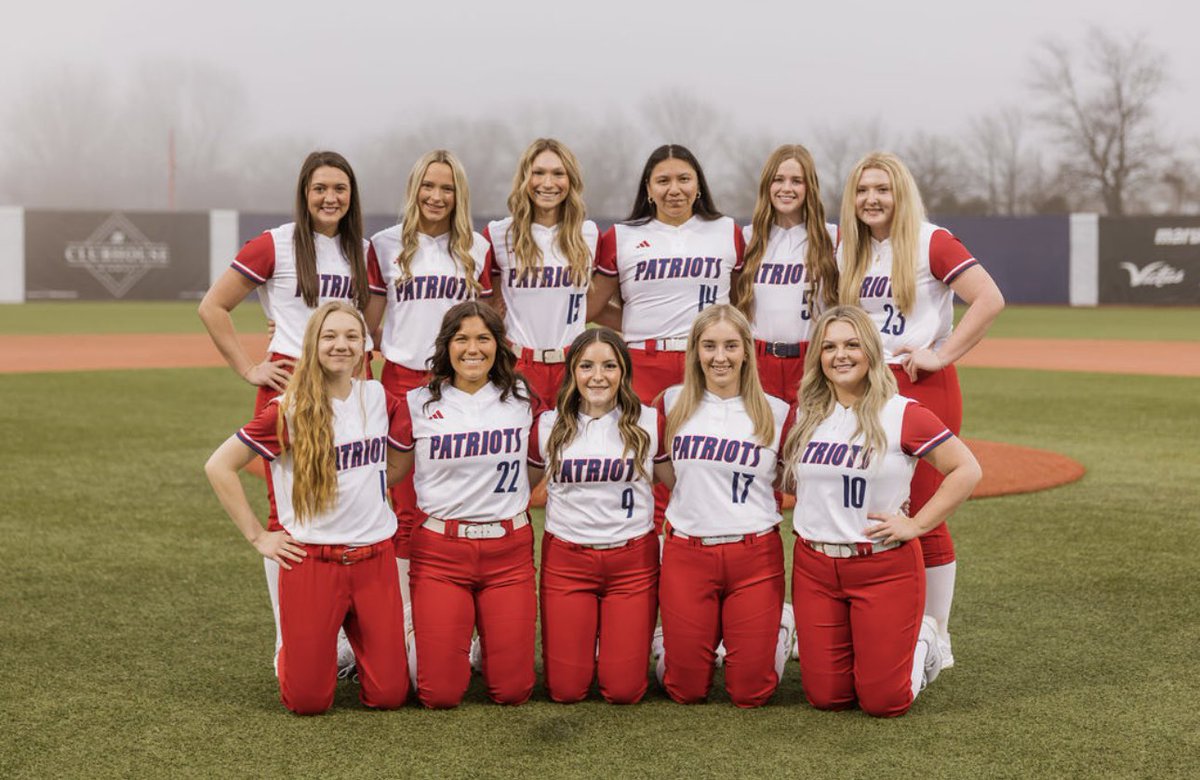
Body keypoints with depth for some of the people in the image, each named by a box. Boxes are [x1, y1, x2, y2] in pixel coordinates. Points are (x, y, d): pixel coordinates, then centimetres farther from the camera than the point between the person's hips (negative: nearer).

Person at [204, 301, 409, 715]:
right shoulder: (289, 410, -8)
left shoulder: (378, 398, 4)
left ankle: (354, 628, 30)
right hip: (311, 562, -3)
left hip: (375, 559, 3)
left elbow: (398, 461, 22)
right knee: (308, 701, -2)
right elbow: (218, 466, -7)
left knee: (389, 695, 1)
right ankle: (292, 652, 30)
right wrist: (257, 536, -6)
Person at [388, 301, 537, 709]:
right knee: (441, 694, -5)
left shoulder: (521, 399, 4)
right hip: (441, 551, -1)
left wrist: (531, 502, 3)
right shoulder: (417, 404, -1)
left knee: (512, 691, -1)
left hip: (509, 549, 2)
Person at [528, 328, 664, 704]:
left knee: (623, 690, -3)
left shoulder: (649, 423, -2)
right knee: (566, 690, -1)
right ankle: (579, 639, 31)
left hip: (633, 560, 0)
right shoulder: (548, 426, 0)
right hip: (566, 560, 1)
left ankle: (620, 636, 30)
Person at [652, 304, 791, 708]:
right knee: (687, 690, 2)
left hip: (755, 556, -1)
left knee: (750, 693, 0)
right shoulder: (674, 402, 4)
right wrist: (701, 498, 8)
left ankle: (777, 639, 31)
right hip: (686, 553, 1)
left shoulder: (776, 413, 1)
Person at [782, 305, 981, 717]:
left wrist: (915, 525, -10)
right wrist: (810, 515, 4)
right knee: (826, 697, 4)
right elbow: (784, 474, 19)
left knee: (883, 702, -3)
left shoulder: (902, 414, -8)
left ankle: (922, 640, 26)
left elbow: (966, 470, -6)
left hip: (885, 567, -4)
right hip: (814, 567, 4)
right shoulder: (803, 415, 4)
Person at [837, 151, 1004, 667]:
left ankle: (936, 639, 8)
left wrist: (943, 355, -16)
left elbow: (990, 300, -16)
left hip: (922, 387, -6)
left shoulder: (931, 243, -8)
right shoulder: (849, 251, 13)